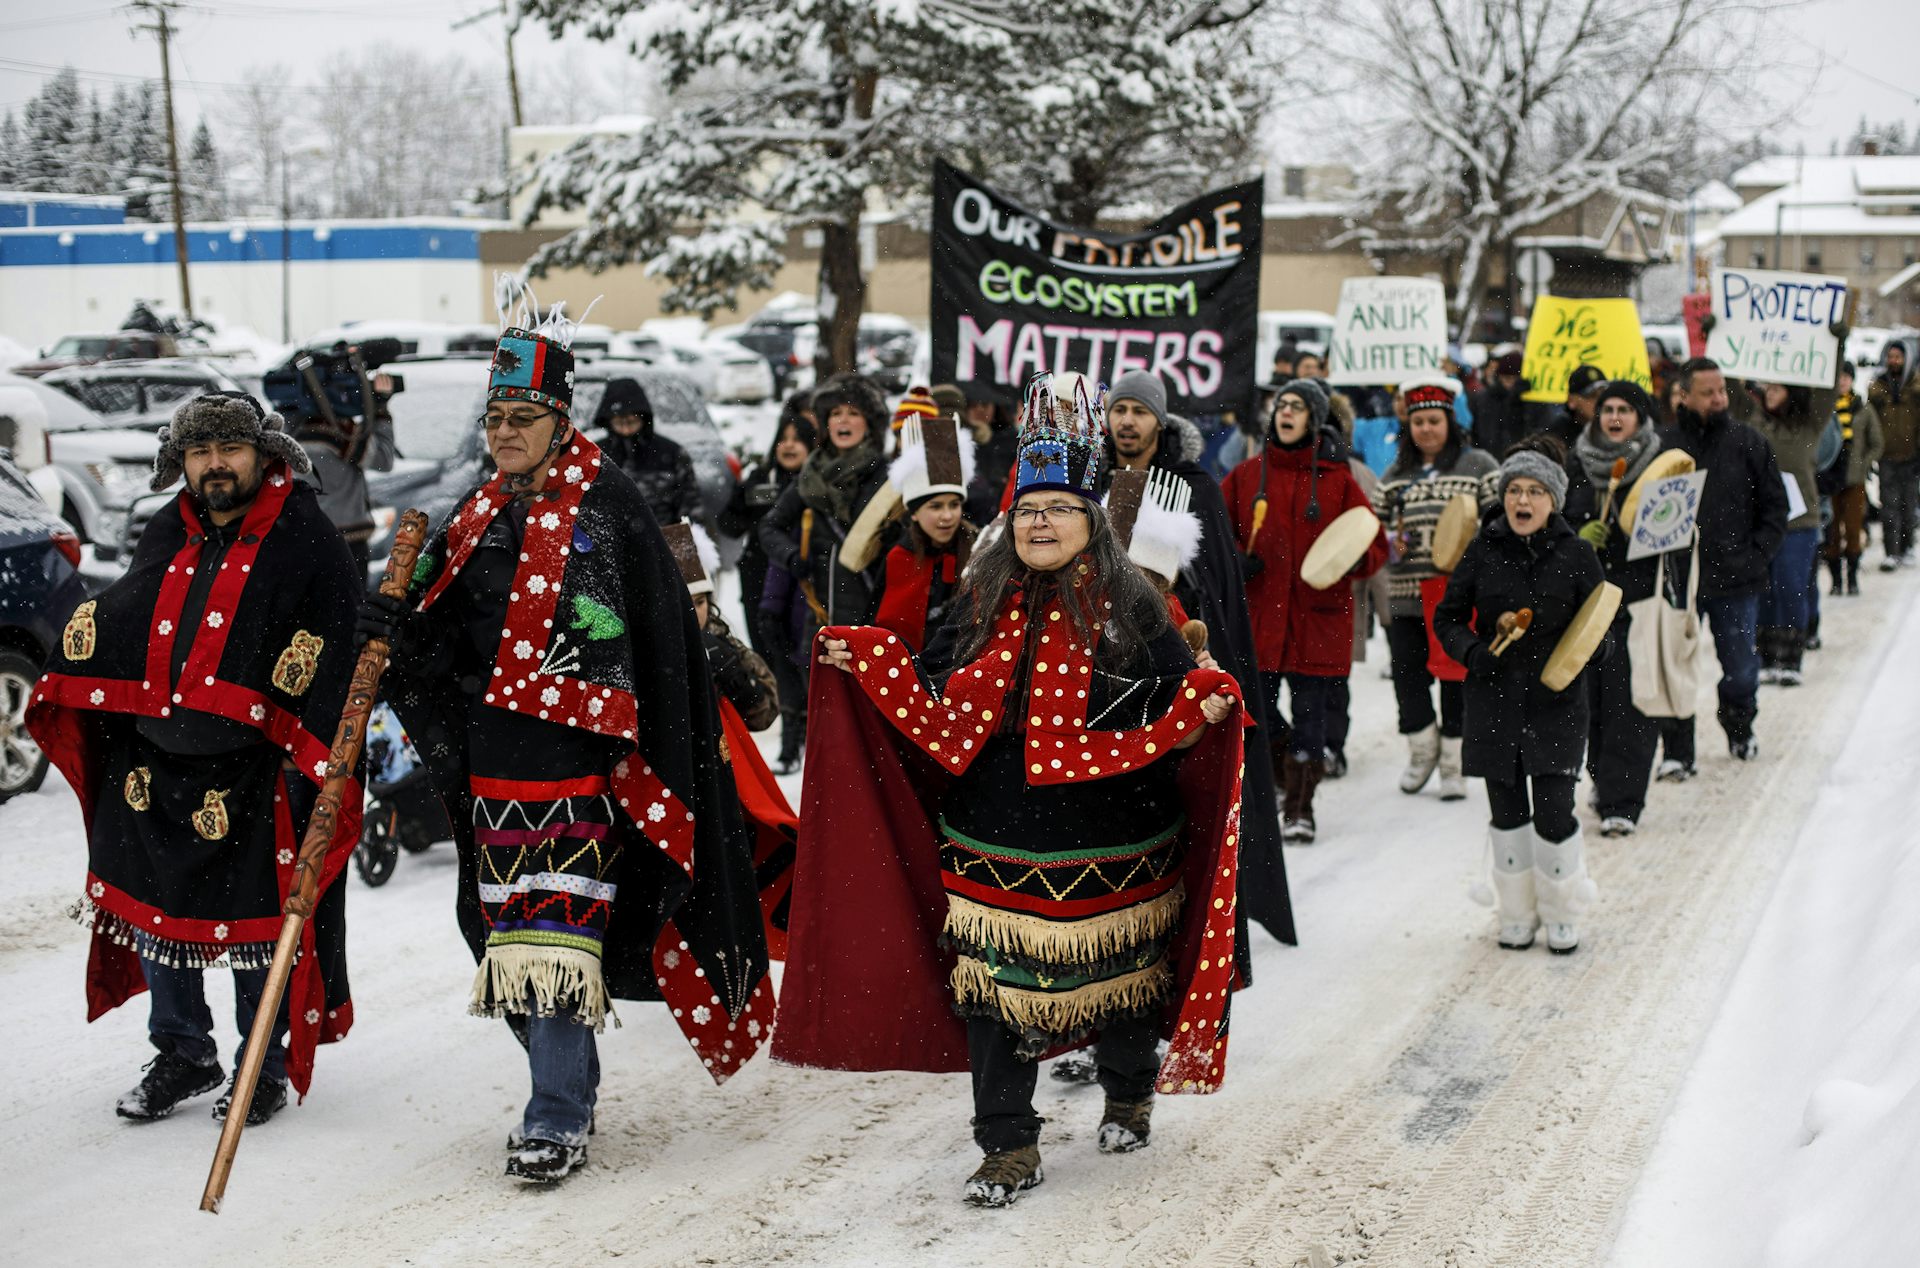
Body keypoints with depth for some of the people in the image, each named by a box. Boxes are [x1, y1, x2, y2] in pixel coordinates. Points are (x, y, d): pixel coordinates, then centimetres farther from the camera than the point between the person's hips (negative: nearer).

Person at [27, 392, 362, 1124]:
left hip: (253, 773, -6)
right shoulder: (166, 539, 11)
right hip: (151, 762, 6)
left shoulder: (304, 539, -7)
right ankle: (182, 1055, 32)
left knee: (257, 927, 2)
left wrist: (308, 752, -16)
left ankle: (266, 1069, 20)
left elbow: (340, 649, -10)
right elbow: (105, 627, 24)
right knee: (153, 911, 14)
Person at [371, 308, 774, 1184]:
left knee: (556, 936, -11)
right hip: (494, 757, 7)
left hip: (576, 758, -7)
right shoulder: (481, 512, 15)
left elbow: (647, 640, -9)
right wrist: (402, 628, -6)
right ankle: (569, 1086, 27)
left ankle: (558, 1120, -5)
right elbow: (446, 636, 16)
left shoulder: (605, 505, -7)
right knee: (510, 930, 12)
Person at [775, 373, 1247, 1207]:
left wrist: (1205, 708, -25)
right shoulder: (983, 605, 5)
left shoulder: (1131, 607, -4)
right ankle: (1008, 1148, 11)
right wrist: (869, 667, -4)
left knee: (1114, 981, 13)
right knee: (992, 987, -1)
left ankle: (1129, 1096, 42)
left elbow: (1172, 714, -4)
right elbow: (937, 712, 6)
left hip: (1110, 847, -2)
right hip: (998, 847, 2)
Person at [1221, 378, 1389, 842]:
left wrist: (1354, 560, -15)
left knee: (1309, 714, 2)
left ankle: (1299, 808, 11)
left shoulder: (1337, 479, 4)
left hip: (1318, 619, -1)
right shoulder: (1245, 476, 7)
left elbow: (1375, 544, 6)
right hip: (1257, 617, 1)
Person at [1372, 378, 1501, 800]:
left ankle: (1453, 764, 13)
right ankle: (1422, 749, 26)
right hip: (1406, 594, 4)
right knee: (1407, 673, 3)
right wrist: (1390, 541, 3)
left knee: (1457, 676, 0)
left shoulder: (1478, 466, 2)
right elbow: (1375, 523, 23)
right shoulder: (1396, 474, 15)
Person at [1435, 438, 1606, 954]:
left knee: (1553, 813, -5)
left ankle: (1562, 913, 16)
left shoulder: (1576, 556, -2)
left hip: (1557, 703, -2)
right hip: (1494, 702, 2)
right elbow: (1447, 617, 8)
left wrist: (1586, 655, -15)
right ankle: (1517, 913, 25)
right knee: (1507, 812, 9)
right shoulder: (1483, 552, 0)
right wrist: (1473, 651, -10)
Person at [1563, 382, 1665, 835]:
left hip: (1639, 598, -3)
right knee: (1592, 694, 7)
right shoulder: (1577, 463, 8)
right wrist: (1579, 538, -8)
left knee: (1629, 700, -8)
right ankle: (1602, 778, 28)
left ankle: (1622, 802, -6)